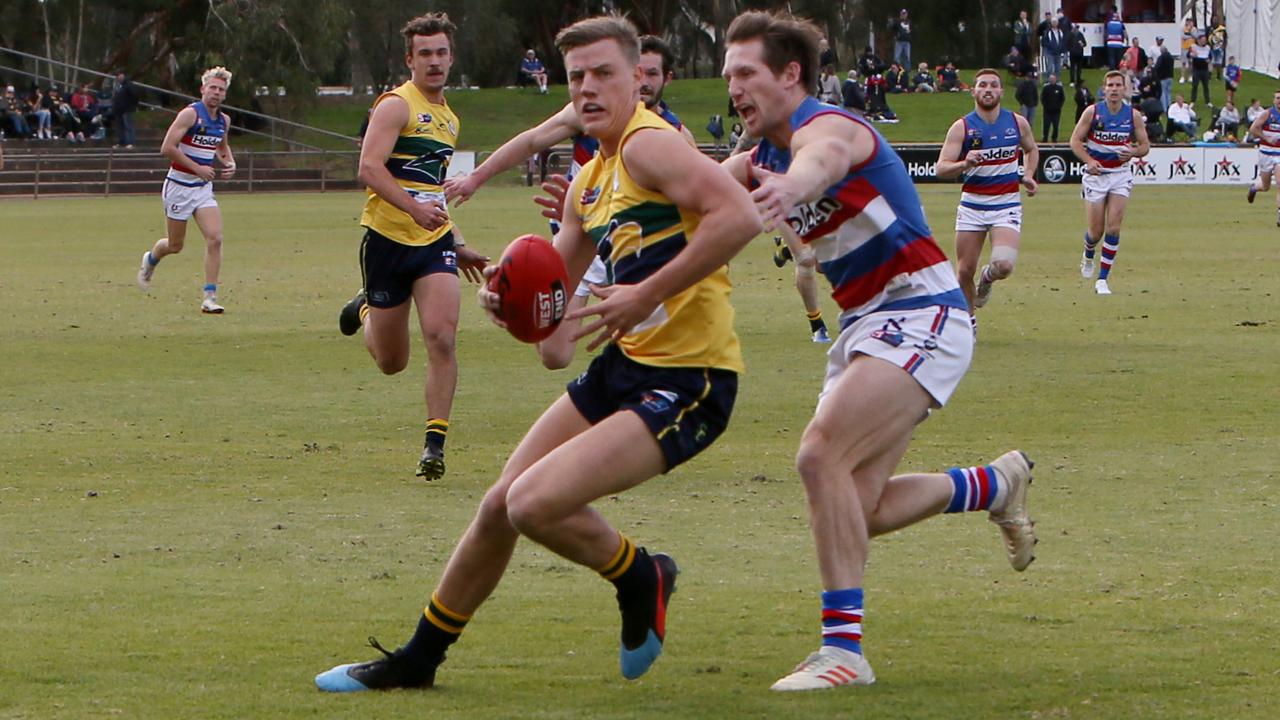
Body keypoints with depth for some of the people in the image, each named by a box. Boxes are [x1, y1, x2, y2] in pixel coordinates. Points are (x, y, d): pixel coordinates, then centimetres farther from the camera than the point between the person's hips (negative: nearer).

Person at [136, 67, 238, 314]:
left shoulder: (224, 120, 7)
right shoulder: (190, 114, -16)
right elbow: (167, 147, -22)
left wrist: (229, 162, 7)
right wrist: (197, 168, -22)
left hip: (204, 188, 5)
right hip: (179, 187, -5)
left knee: (215, 238, -14)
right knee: (175, 246, 7)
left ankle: (210, 298, -12)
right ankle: (150, 260, 43)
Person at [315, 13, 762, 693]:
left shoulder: (650, 143, -14)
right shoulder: (590, 180, 16)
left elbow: (739, 215, -29)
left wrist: (647, 294, -27)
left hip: (686, 382, -9)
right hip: (624, 363, 9)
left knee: (535, 503, -21)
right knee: (498, 505, 12)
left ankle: (641, 581, 7)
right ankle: (418, 658, 28)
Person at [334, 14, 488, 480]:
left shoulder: (448, 118, 17)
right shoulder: (396, 106, -8)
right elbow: (370, 168, -21)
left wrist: (458, 246, 29)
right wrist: (414, 207, -34)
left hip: (434, 240, 5)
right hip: (388, 238, -5)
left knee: (442, 337, -18)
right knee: (392, 362, 7)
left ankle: (435, 442, -13)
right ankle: (367, 310, 42)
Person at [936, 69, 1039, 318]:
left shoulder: (1017, 123, 3)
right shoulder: (961, 127, -5)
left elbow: (1031, 150, 24)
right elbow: (941, 168, -11)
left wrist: (1028, 175, 7)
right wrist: (965, 164, -30)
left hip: (1006, 205, 0)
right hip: (972, 205, 0)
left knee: (1004, 265, -20)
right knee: (965, 271, 3)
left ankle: (987, 278, 17)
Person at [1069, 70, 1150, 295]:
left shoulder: (1133, 115, -1)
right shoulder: (1092, 112, -5)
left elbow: (1145, 145, 6)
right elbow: (1075, 141, -3)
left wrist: (1133, 152, -17)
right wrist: (1089, 160, -20)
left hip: (1120, 175, 1)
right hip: (1096, 175, -1)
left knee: (1113, 228, -11)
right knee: (1096, 230, 3)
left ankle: (1103, 279, -4)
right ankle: (1088, 256, 39)